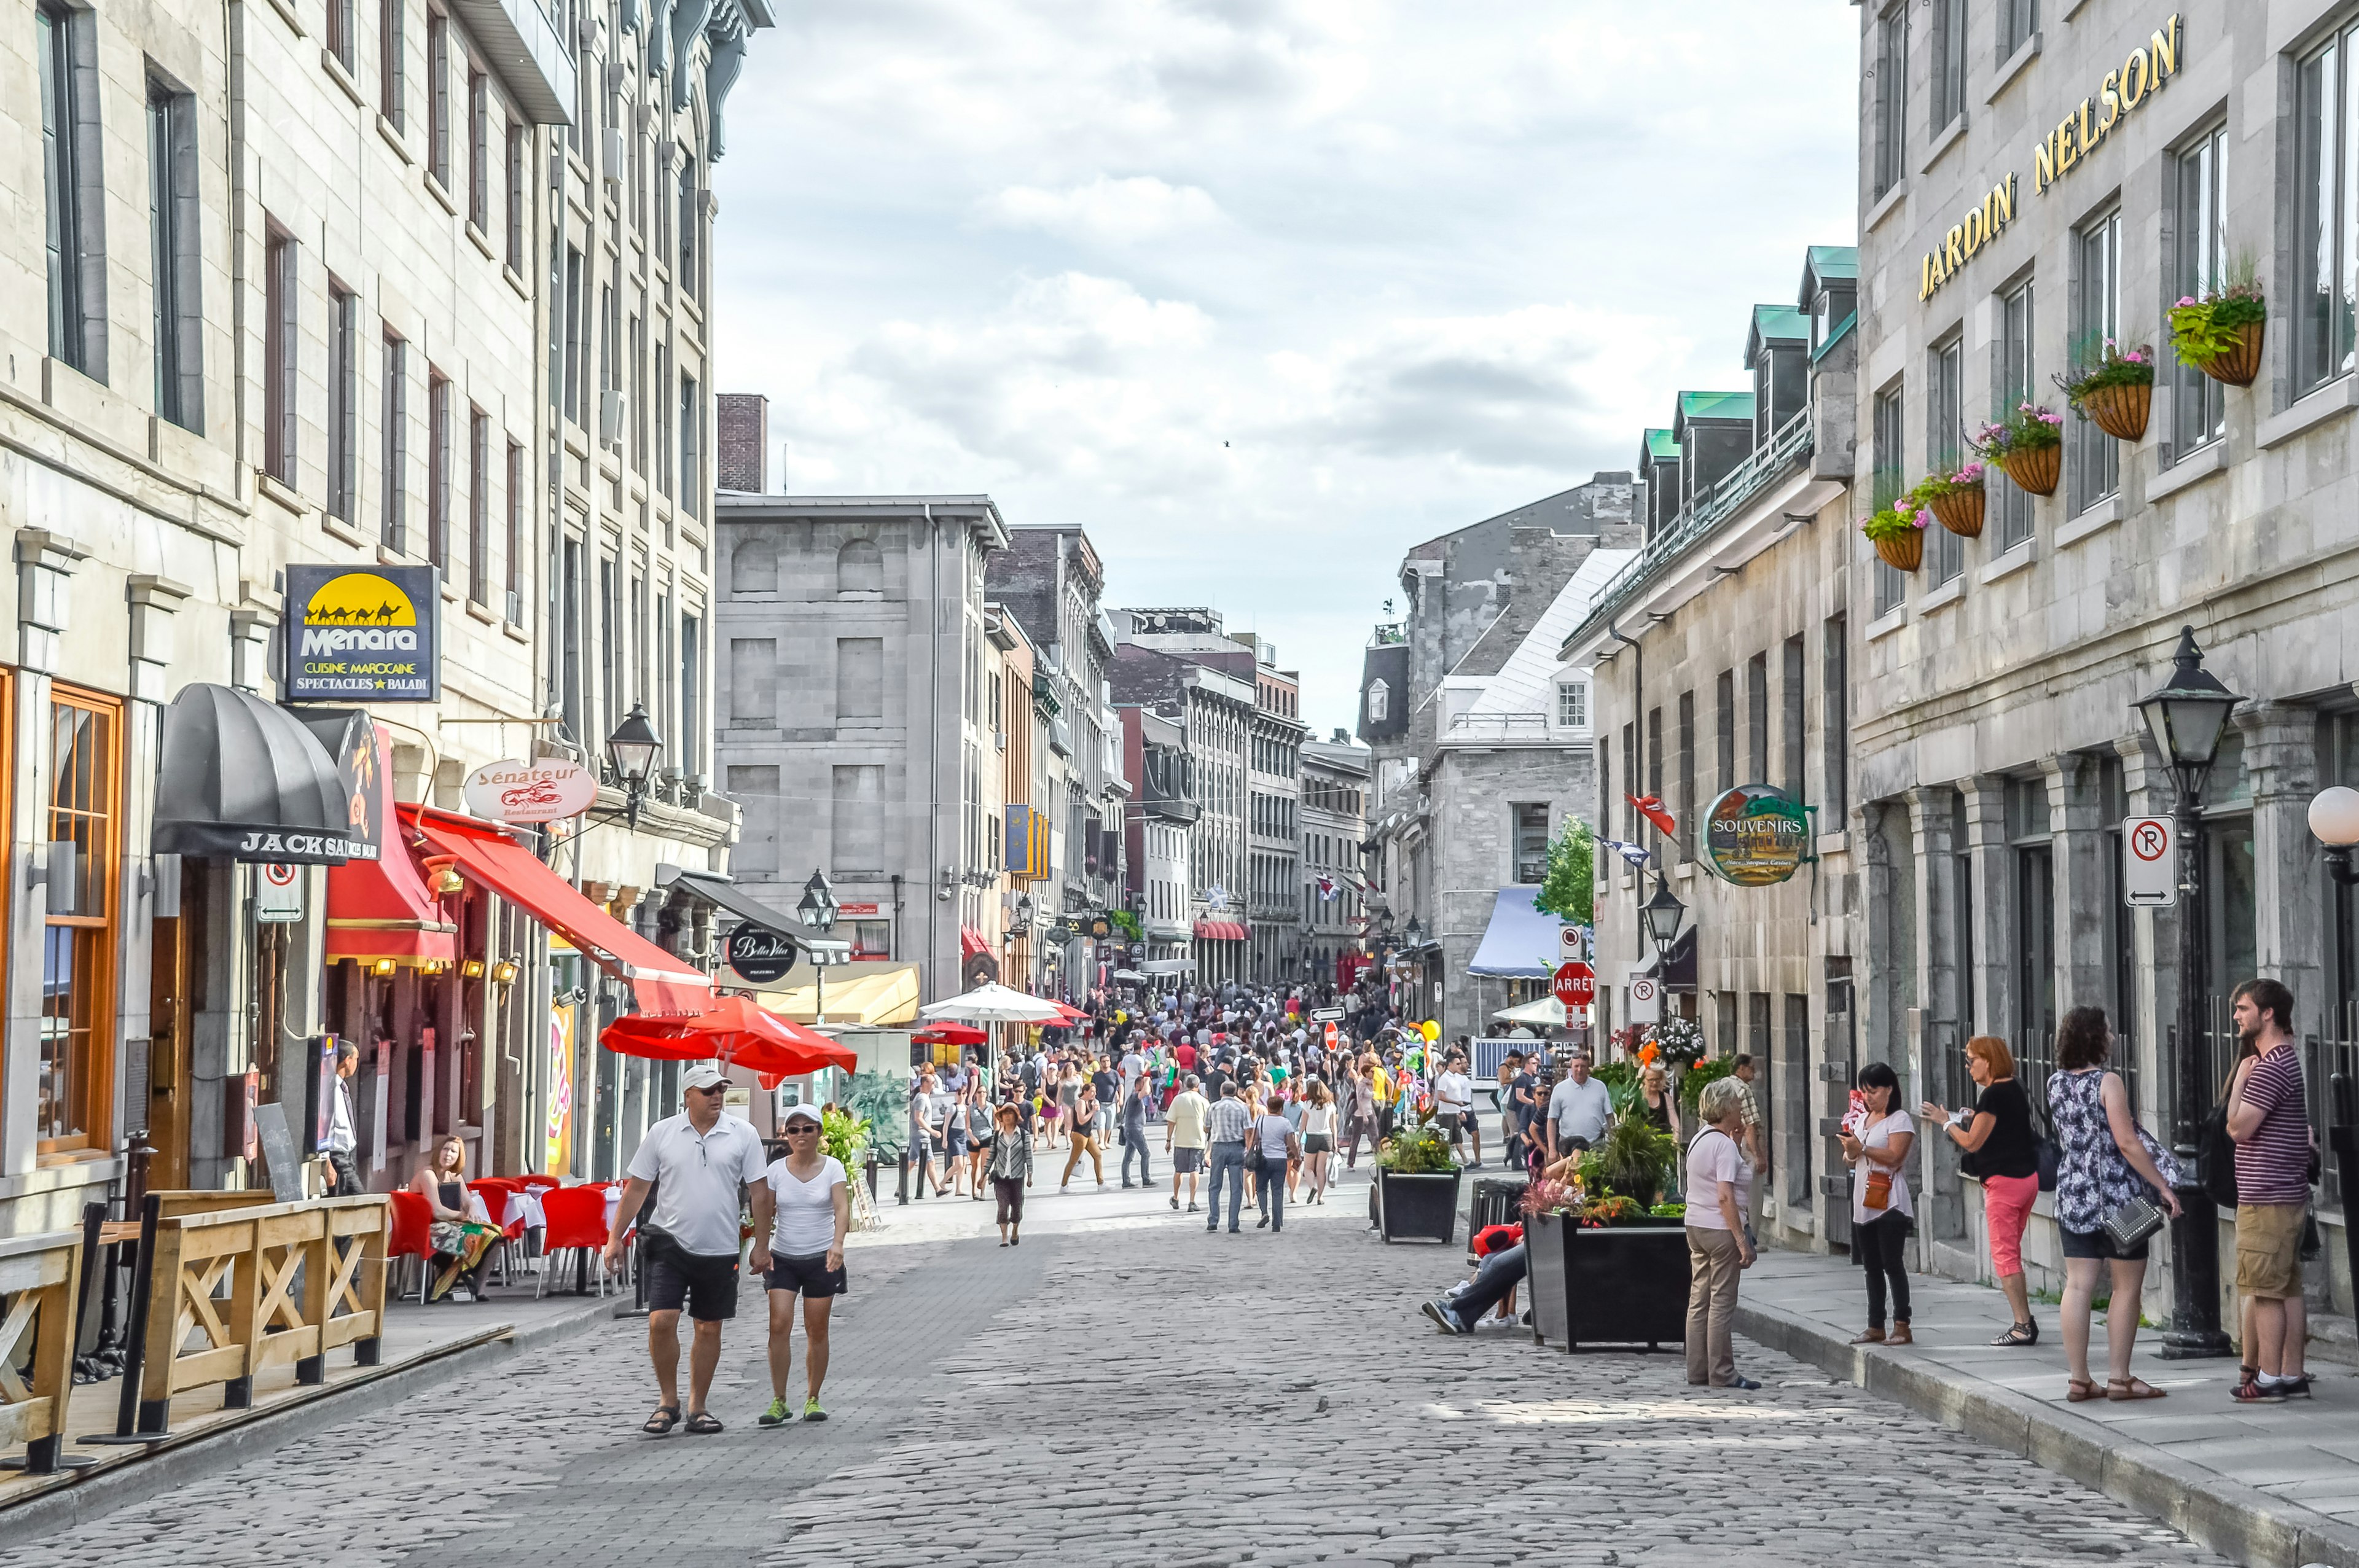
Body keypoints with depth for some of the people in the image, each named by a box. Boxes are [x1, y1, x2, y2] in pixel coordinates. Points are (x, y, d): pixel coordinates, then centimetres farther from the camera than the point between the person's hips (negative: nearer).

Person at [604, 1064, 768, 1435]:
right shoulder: (662, 1134, 1)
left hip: (719, 1249, 1)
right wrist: (615, 1238, 3)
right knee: (661, 1321, -11)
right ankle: (668, 1402, 6)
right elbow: (636, 1188, 6)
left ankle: (698, 1407, 19)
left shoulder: (743, 1134, 0)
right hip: (670, 1242, -1)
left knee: (709, 1329, 7)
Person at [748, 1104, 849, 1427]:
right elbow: (765, 1213, 8)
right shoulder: (776, 1170, 1)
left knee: (817, 1330, 4)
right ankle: (779, 1402, -7)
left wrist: (838, 1244, -32)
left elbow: (842, 1208, -17)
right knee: (779, 1325, -11)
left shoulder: (832, 1167, -4)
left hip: (821, 1258, -1)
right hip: (783, 1258, 1)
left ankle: (812, 1399, 16)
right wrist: (761, 1249, 0)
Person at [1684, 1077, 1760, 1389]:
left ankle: (1697, 1369, 15)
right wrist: (1742, 1240, -20)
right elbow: (1725, 1197, -21)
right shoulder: (1724, 1145, -15)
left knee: (1699, 1299, 11)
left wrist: (1737, 1144, 15)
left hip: (1695, 1226, 9)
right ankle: (1722, 1373, -1)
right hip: (1720, 1229, -9)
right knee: (1722, 1301, -4)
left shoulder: (1700, 1140, 13)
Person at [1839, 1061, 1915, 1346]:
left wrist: (1862, 1148, -17)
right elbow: (1849, 1161, 20)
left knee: (1892, 1264, -8)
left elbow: (1894, 1157, -17)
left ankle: (1902, 1326, -5)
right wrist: (1850, 1151, -2)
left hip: (1890, 1204, -8)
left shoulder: (1899, 1120, -6)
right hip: (1864, 1204, 8)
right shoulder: (1860, 1119, 18)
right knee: (1872, 1267, 10)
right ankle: (1875, 1327, 14)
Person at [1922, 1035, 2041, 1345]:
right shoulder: (2015, 1089, 13)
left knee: (2004, 1255, -6)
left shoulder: (1993, 1095, -15)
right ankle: (2025, 1323, 11)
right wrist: (1974, 1119, 15)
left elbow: (1972, 1143, -13)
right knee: (2011, 1253, 14)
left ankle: (2023, 1325, -9)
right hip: (2027, 1177, 10)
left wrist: (1946, 1122, -1)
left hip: (2004, 1181, -10)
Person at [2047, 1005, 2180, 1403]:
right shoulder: (2108, 1082, -13)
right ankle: (2120, 1378, 4)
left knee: (2078, 1287, 5)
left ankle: (2079, 1379, 6)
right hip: (2117, 1197, -6)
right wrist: (2164, 1187, -13)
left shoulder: (2056, 1083, 6)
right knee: (2127, 1285, 4)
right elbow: (2127, 1142, -17)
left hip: (2072, 1194, 6)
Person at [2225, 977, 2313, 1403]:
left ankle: (2267, 1379, -5)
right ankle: (2292, 1375, 13)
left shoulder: (2270, 1067, -16)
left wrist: (2239, 1080, -7)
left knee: (2265, 1291, -6)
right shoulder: (2292, 1060, 17)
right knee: (2288, 1288, 10)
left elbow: (2239, 1127, -18)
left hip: (2266, 1198, -10)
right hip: (2290, 1193, 10)